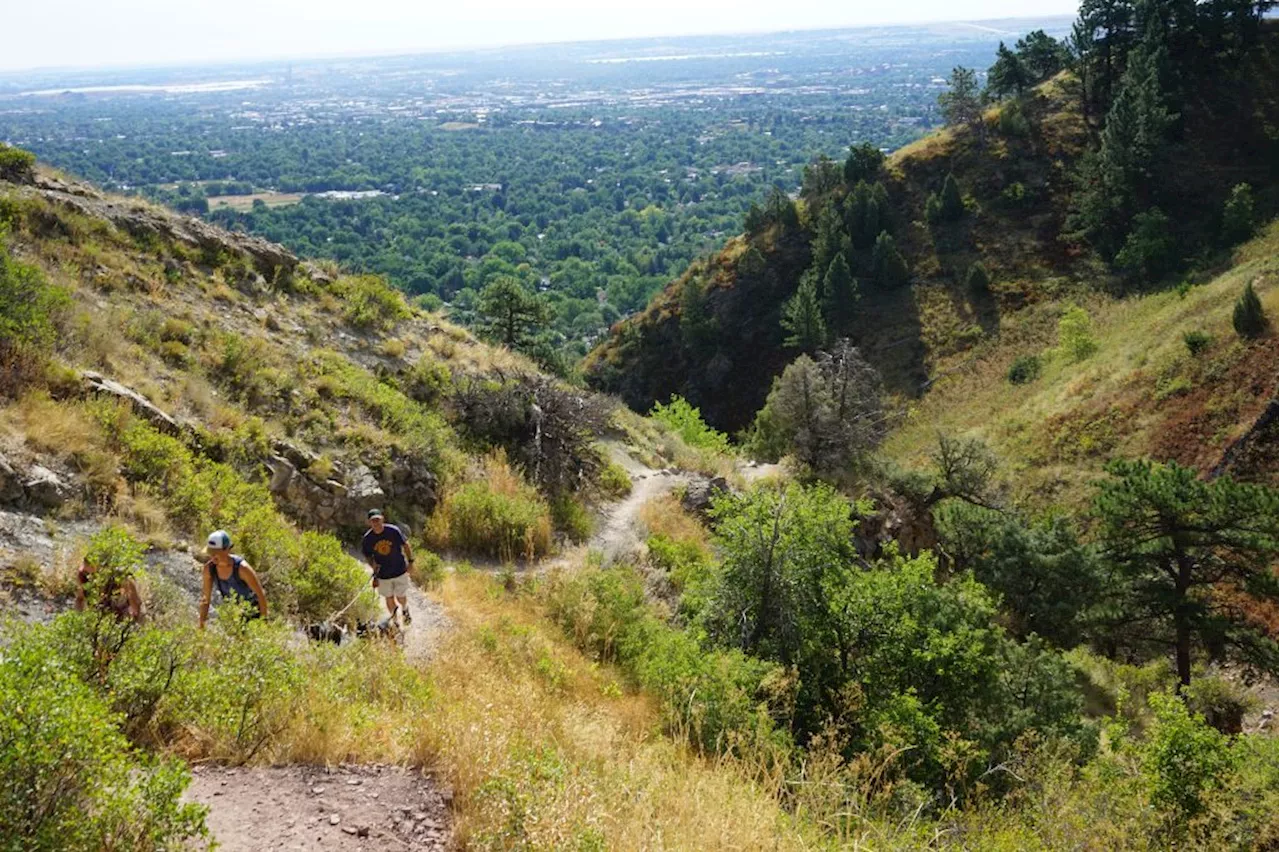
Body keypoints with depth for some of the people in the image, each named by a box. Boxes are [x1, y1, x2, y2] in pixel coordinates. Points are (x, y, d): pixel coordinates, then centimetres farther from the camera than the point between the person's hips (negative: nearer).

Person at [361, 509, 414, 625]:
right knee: (389, 598, 11)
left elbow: (405, 545, -3)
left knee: (401, 598, 9)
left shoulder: (393, 530, -16)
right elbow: (368, 556, 4)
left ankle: (405, 609, 44)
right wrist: (374, 566, -10)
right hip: (383, 575, 1)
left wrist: (410, 561, -2)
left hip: (400, 571, -1)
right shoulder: (368, 539, -12)